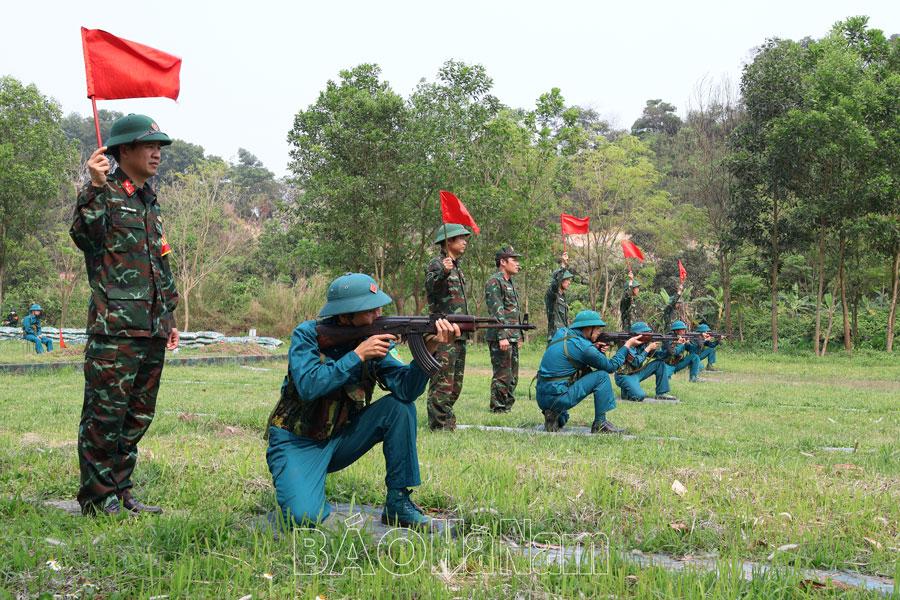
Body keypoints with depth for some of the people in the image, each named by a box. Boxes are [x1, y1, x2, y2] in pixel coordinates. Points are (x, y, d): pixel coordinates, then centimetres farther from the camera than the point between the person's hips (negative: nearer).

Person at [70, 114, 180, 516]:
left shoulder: (150, 203, 21)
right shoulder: (105, 194, -2)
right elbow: (84, 236, -21)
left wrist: (169, 318, 24)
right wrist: (95, 188, -27)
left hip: (152, 330, 8)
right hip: (115, 327, -8)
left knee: (138, 416, 12)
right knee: (105, 412, -5)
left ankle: (120, 491, 22)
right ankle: (97, 498, 5)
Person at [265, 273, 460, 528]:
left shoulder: (375, 340, -6)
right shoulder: (307, 335, -15)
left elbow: (406, 389, -19)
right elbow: (308, 387, -31)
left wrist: (429, 348, -35)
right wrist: (358, 355, -30)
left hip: (341, 438, 5)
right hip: (297, 442, -5)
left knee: (400, 407, -16)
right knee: (305, 517, -30)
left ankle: (398, 502, -7)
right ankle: (297, 487, 7)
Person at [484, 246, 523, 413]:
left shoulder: (510, 283, 19)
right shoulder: (494, 282, -11)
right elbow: (496, 311, -19)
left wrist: (517, 336, 21)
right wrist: (502, 336, -24)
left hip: (512, 338, 10)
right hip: (500, 338, -10)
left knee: (512, 376, 13)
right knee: (502, 376, -7)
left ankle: (508, 407, 21)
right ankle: (498, 409, 1)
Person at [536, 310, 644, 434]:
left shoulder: (560, 332, 8)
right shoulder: (583, 347, -13)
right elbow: (611, 366, -1)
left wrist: (594, 348, 9)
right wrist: (628, 345, 10)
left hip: (541, 398, 8)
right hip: (557, 399, -8)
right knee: (602, 376, -3)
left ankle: (555, 415, 14)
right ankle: (600, 424, 2)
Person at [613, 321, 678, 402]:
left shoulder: (646, 342, 1)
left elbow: (661, 355, -1)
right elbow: (636, 363, -28)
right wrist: (648, 349, -24)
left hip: (638, 373, 8)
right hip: (625, 375, -8)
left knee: (660, 363, -2)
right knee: (639, 396, -30)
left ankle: (662, 393, 2)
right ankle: (625, 391, 4)